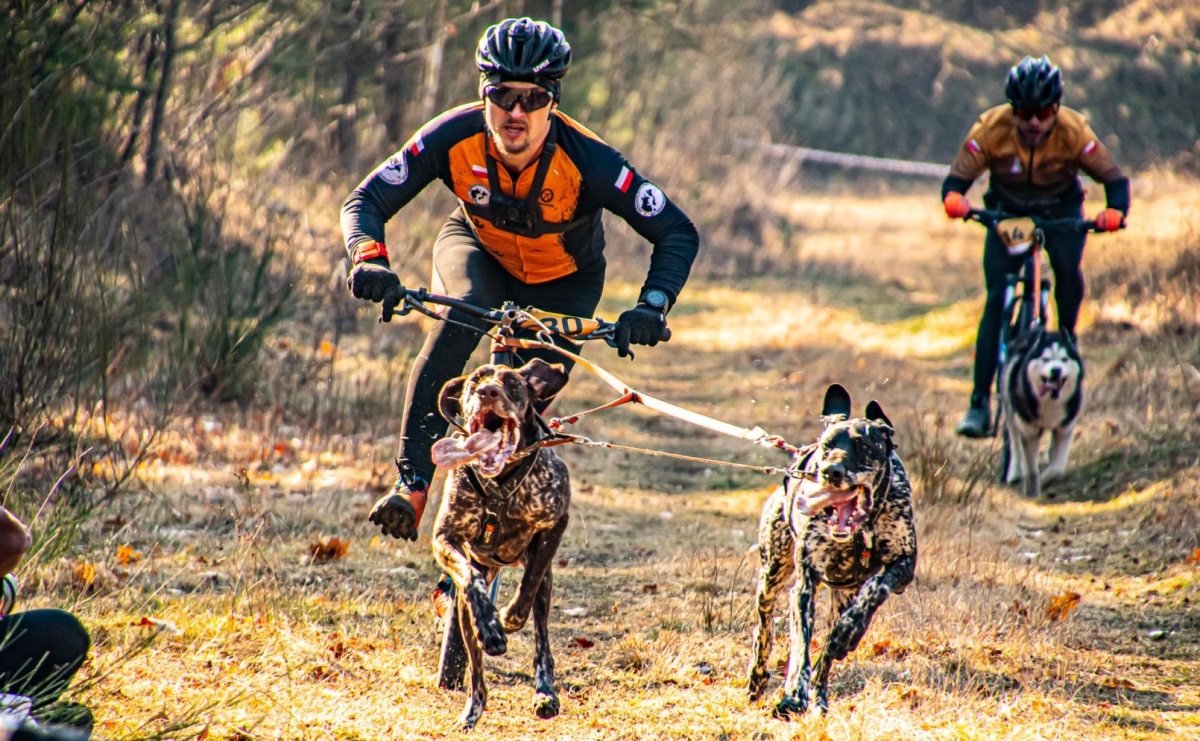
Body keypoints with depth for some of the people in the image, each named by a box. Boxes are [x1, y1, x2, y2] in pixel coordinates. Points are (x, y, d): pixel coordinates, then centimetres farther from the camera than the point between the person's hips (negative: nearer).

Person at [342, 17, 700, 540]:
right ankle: (411, 483, -33)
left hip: (563, 280, 0)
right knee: (463, 314, -33)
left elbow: (677, 233, -31)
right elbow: (364, 202, -29)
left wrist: (652, 307, -47)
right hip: (478, 248, 0)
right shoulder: (454, 138, -32)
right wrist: (371, 260, -50)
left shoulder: (586, 159, -35)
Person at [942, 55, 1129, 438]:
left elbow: (1114, 177, -24)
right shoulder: (990, 129, -27)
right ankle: (980, 404, -11)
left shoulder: (1074, 131, -28)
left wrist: (1115, 210, -45)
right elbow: (957, 177, -25)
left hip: (1061, 210, 0)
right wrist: (953, 197, -48)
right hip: (1006, 211, 0)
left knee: (1068, 267, -28)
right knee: (996, 299, -12)